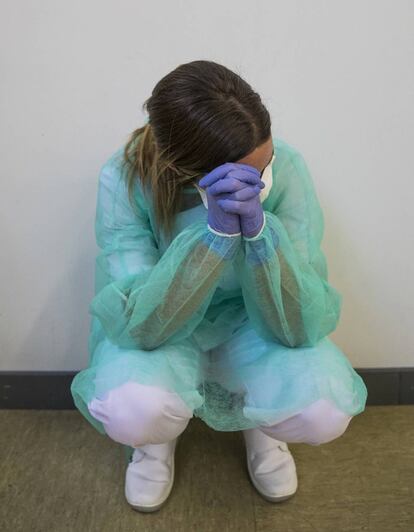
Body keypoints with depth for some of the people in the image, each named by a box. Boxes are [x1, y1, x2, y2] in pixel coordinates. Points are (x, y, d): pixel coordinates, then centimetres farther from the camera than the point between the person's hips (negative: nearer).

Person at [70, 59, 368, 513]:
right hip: (159, 328, 0)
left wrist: (258, 228, -42)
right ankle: (160, 430, 7)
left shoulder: (286, 167, -25)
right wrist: (216, 232, -43)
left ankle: (258, 422, 11)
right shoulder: (126, 177, -26)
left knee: (324, 408, -27)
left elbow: (304, 327, -27)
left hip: (251, 321, 1)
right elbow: (138, 326, -32)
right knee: (129, 409, -32)